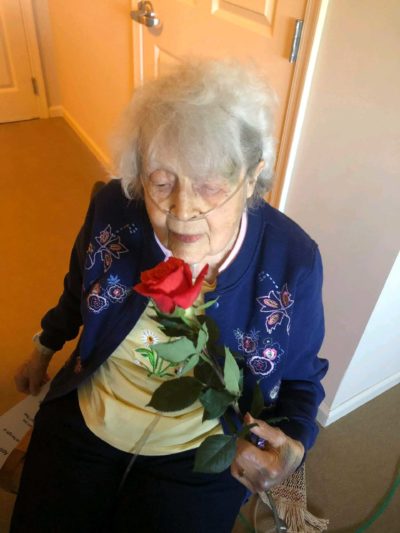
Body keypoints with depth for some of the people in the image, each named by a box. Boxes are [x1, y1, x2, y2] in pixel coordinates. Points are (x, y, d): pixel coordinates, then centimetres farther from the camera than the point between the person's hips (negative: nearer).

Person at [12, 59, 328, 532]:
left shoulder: (293, 262, -24)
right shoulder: (113, 209, -20)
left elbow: (301, 377, -6)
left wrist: (294, 445, -25)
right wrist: (44, 348, 19)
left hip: (198, 455, -1)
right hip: (83, 422, 2)